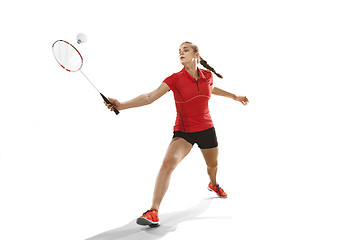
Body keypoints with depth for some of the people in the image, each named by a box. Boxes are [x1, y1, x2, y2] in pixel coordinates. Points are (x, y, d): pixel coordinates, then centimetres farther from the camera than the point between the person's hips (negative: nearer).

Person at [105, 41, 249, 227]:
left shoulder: (207, 75, -4)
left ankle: (213, 185, 61)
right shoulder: (175, 79, -15)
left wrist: (234, 96, 29)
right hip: (183, 132, -4)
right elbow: (150, 97, -26)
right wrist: (121, 105, -38)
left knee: (212, 165, 23)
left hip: (207, 130, 4)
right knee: (168, 163, -28)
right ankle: (153, 212, -26)